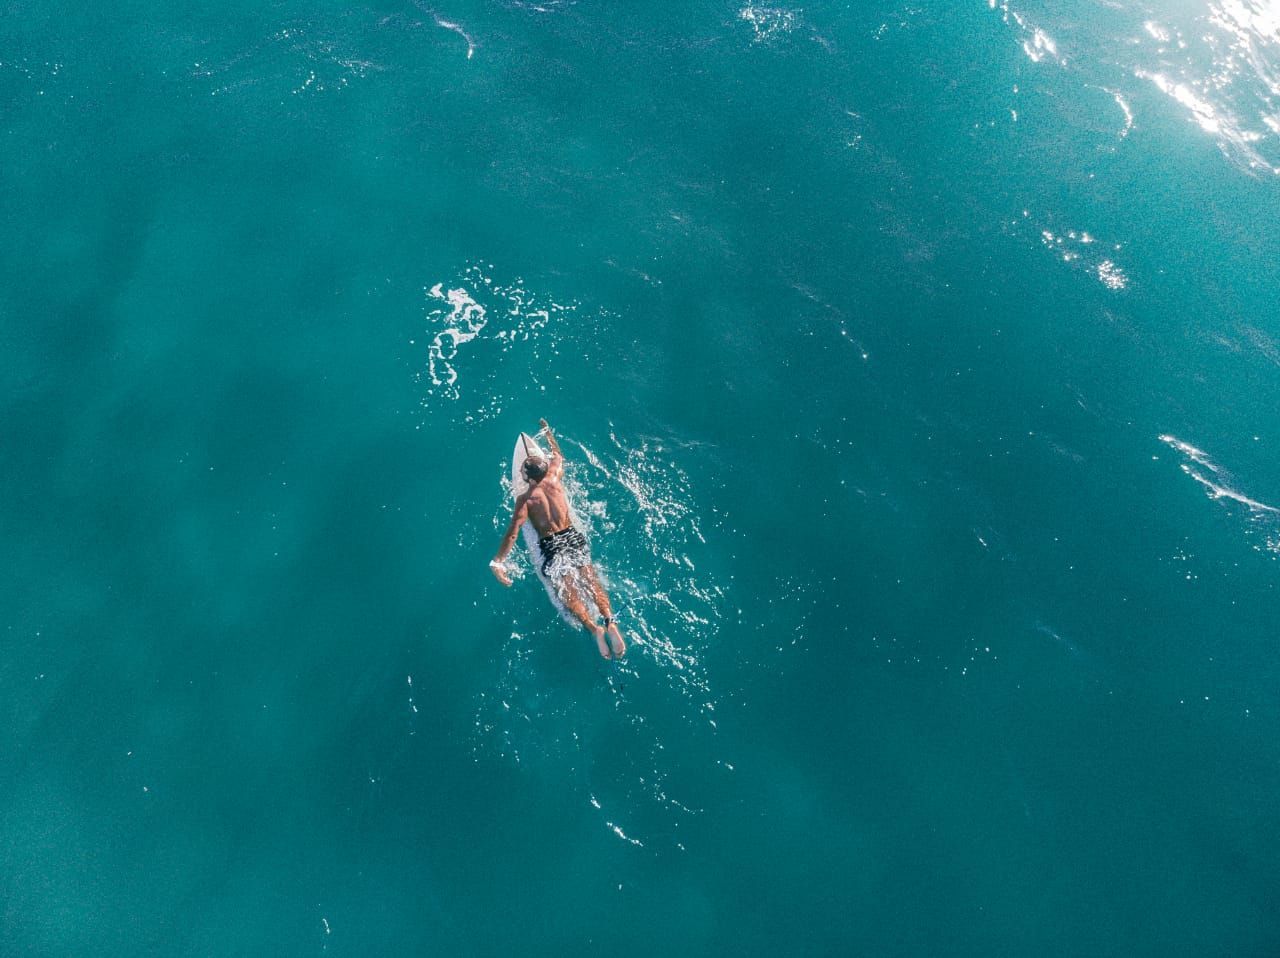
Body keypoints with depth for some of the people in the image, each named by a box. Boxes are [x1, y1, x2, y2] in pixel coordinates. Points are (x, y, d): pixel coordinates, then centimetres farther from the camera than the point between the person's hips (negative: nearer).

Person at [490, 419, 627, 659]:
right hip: (573, 536, 4)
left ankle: (593, 628, -26)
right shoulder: (554, 477, 2)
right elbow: (558, 456, 24)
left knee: (569, 593, -6)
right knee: (592, 582, -3)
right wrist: (547, 431, 40)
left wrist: (497, 561, -19)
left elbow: (512, 532, -17)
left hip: (551, 546, -4)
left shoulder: (525, 499, -8)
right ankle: (610, 622, -23)